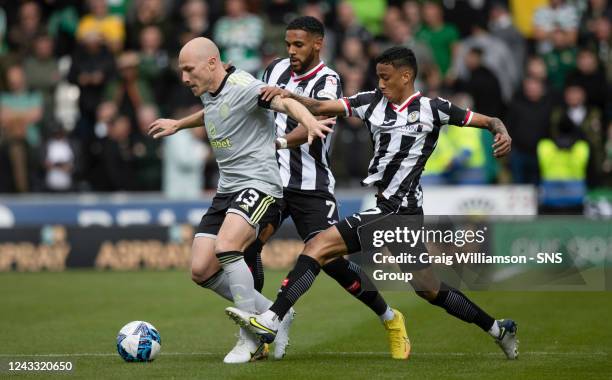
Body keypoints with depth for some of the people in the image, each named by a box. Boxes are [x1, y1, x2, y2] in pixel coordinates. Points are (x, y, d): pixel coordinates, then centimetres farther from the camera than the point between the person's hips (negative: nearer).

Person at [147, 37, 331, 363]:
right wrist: (178, 125, 52)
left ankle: (252, 338, -20)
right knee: (201, 270, -3)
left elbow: (285, 102, -32)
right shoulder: (208, 94, 13)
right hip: (226, 189, 9)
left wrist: (309, 122, -52)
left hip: (259, 184, -9)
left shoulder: (242, 87, -15)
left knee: (226, 247, -31)